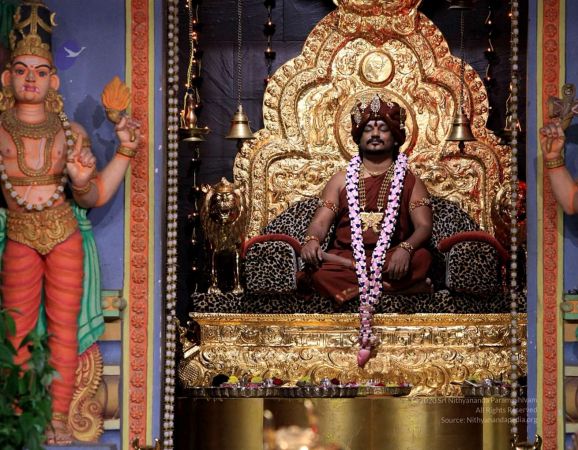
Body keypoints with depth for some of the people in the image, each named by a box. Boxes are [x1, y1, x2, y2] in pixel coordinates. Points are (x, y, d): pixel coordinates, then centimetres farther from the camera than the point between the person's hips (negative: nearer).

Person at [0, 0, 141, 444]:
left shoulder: (71, 134, 3)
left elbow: (94, 197, 1)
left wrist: (125, 153, -9)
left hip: (65, 238, 1)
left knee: (64, 327, 2)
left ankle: (59, 417, 6)